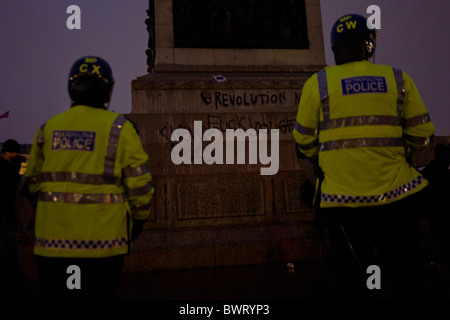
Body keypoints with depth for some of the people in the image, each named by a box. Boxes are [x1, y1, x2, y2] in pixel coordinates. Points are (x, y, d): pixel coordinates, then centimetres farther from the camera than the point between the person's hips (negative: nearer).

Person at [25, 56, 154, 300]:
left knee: (54, 295, 11)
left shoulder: (48, 129, 6)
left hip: (53, 240, 3)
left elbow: (34, 182, 12)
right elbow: (139, 182, -6)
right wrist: (139, 218, 10)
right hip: (102, 241, -3)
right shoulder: (119, 129, -4)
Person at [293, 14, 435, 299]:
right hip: (396, 192, 1)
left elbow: (304, 141, 4)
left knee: (350, 279, 10)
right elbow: (422, 134, 5)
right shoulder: (399, 79, 3)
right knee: (403, 278, 13)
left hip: (343, 197, 0)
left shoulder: (317, 83, 0)